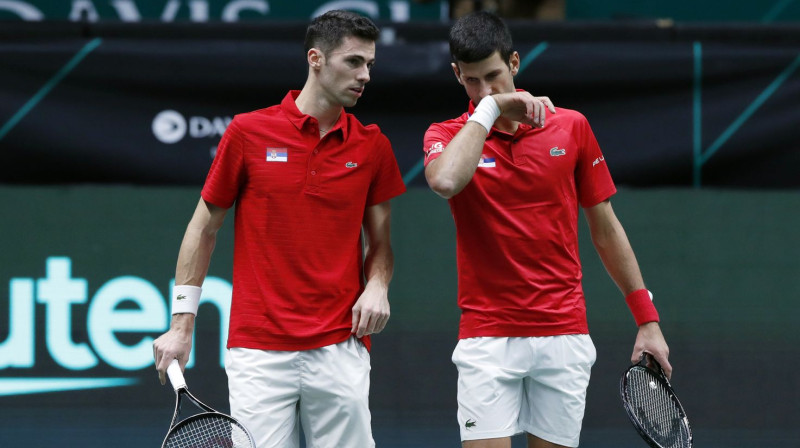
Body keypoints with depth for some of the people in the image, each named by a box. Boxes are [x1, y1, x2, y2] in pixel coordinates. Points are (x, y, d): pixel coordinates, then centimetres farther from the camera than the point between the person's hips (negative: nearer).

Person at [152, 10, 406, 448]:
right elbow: (204, 228, 7)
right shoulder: (248, 132, 1)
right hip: (259, 351, -2)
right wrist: (181, 324, 3)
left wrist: (377, 285, -7)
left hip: (339, 348, 2)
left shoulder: (372, 146, 7)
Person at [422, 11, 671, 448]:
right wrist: (490, 109, -17)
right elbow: (445, 181, -26)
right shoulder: (447, 136, 0)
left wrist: (647, 319, 9)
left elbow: (605, 228, 12)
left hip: (564, 337, 2)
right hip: (487, 339, -2)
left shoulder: (571, 127, 6)